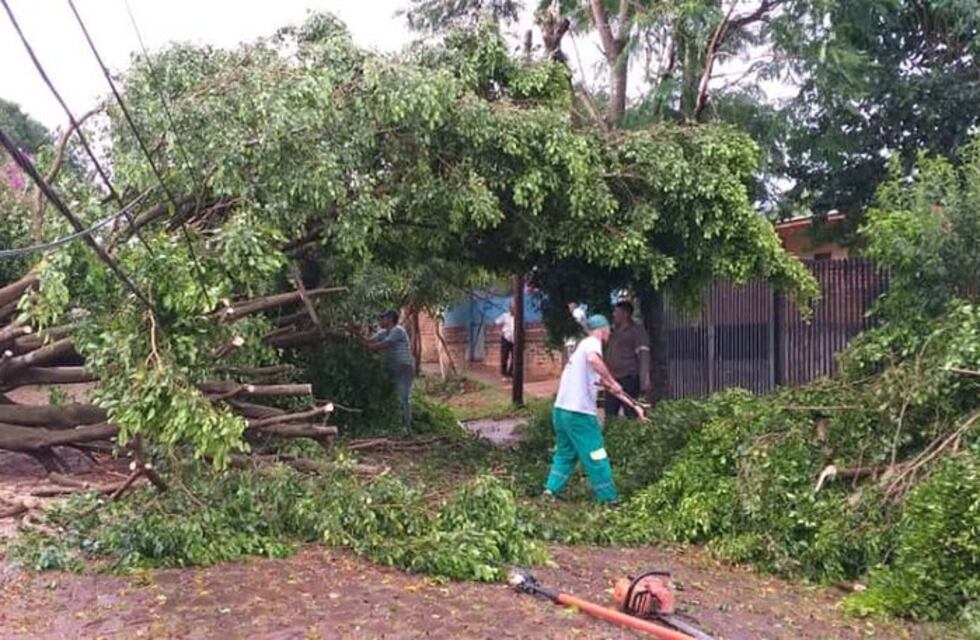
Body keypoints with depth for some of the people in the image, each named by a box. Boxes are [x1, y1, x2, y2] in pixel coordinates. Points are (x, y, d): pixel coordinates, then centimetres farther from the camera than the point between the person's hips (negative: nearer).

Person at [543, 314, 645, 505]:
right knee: (596, 457, 2)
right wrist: (612, 381, -21)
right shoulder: (592, 342, -5)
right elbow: (593, 359, -33)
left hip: (561, 409, 9)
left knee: (565, 452, 21)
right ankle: (609, 499, 10)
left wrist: (634, 405, 29)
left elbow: (606, 384, 27)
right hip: (579, 412, -9)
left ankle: (551, 490, 17)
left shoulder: (584, 346, 22)